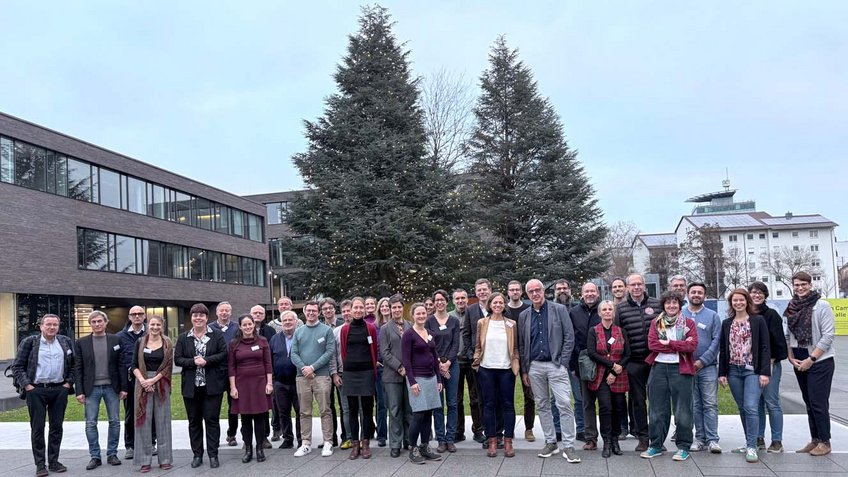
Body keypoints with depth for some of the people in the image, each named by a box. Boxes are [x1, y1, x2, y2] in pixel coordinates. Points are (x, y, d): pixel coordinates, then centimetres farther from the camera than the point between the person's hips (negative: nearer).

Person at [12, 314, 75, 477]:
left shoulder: (66, 342, 7)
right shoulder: (29, 342, -1)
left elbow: (73, 364, 14)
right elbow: (17, 367, 0)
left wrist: (68, 383, 3)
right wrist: (27, 385, -8)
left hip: (59, 390, 3)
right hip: (36, 390, -2)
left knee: (57, 427, 7)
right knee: (37, 428, 1)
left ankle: (54, 462, 17)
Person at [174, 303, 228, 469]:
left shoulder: (217, 335, 2)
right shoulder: (183, 338, 8)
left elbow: (223, 354, -5)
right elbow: (177, 359, 2)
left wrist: (206, 360, -16)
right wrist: (193, 362, -14)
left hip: (212, 386, -2)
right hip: (191, 386, 2)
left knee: (212, 419, 0)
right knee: (194, 421, 9)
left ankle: (213, 455, 7)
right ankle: (197, 454, 19)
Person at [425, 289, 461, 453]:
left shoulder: (454, 321, 6)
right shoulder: (429, 321, 1)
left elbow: (456, 344, 1)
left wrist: (448, 362, -10)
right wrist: (438, 364, -11)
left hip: (451, 364, 2)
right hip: (434, 365, -1)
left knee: (452, 403, 3)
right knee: (438, 404, 2)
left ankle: (450, 438, 11)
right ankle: (441, 440, 9)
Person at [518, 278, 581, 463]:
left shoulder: (559, 309, -1)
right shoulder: (524, 316, 8)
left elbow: (569, 336, -3)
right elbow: (522, 345, 11)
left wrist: (563, 362, -8)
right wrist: (524, 370, 9)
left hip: (556, 365, -3)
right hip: (534, 366, 4)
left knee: (564, 404, -9)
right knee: (542, 406, 9)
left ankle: (568, 446, -3)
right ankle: (550, 442, 20)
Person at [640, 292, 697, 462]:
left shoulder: (689, 323, 6)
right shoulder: (655, 323, 10)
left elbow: (692, 345, -9)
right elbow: (652, 344, -6)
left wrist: (668, 343, -12)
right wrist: (679, 346, -11)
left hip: (680, 369, -2)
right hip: (659, 368, 2)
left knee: (682, 410, 1)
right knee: (657, 410, 7)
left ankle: (683, 447, 13)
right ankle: (656, 445, 17)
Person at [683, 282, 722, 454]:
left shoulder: (713, 316, 5)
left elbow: (716, 341, -2)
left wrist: (702, 361, -11)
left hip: (708, 367, -1)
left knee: (710, 404, -4)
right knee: (695, 405, 7)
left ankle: (712, 439, 0)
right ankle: (700, 438, 14)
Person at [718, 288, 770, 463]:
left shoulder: (758, 320, 0)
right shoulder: (726, 323, 11)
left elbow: (765, 347, -4)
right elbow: (723, 349, 12)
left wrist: (765, 372, -10)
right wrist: (722, 373, 7)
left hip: (752, 370, -4)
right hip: (733, 371, 4)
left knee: (750, 407, -14)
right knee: (742, 408, 9)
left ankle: (752, 447, -9)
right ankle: (749, 442, 20)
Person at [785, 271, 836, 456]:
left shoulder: (822, 305, -8)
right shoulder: (792, 308, 7)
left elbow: (828, 336, -12)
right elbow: (788, 335, 12)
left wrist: (811, 359, -15)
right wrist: (791, 358, 1)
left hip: (820, 361, -5)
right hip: (799, 362, 6)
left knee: (819, 403, -4)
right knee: (809, 403, 11)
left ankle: (825, 442, 7)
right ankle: (814, 440, 19)